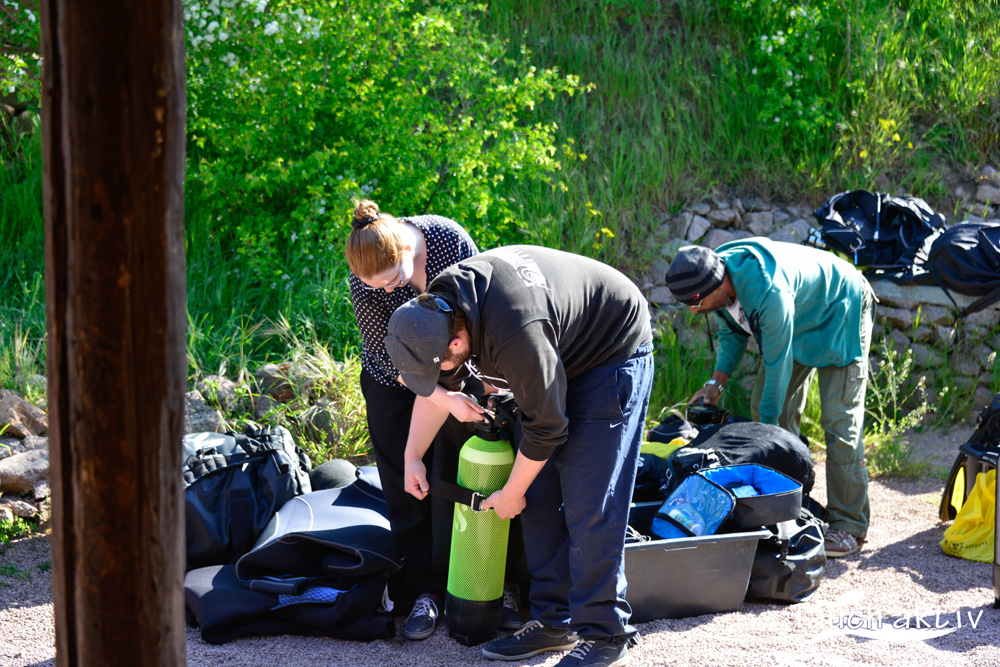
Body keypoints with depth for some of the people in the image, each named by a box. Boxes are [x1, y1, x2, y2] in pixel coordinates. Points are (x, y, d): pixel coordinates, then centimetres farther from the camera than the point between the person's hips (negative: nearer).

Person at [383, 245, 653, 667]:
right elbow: (438, 387, 8)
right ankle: (553, 620, 12)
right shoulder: (438, 306, -13)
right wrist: (412, 455, 12)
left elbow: (545, 426, -25)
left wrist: (510, 495, -11)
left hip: (614, 355, -9)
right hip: (562, 354, 9)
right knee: (539, 497, 4)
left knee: (587, 506, -13)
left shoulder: (515, 335, -40)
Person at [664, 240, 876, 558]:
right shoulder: (719, 280, -17)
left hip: (840, 313, -8)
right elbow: (732, 332, 3)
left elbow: (778, 364, -31)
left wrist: (767, 423, -22)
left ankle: (850, 526, -7)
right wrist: (716, 382, -10)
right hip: (798, 320, 9)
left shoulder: (769, 293, -42)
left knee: (839, 422, -13)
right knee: (764, 407, 3)